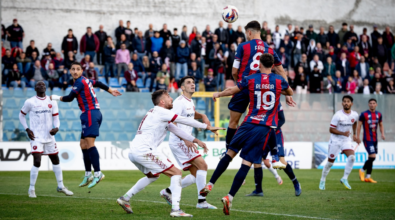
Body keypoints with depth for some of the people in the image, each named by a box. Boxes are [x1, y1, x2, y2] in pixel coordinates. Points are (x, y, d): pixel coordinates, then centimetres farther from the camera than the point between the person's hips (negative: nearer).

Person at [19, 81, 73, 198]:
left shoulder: (52, 102, 5)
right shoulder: (30, 102, -5)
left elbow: (56, 118, 8)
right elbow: (21, 115, 7)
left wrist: (56, 127, -13)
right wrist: (27, 129, -4)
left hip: (49, 136, 5)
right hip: (36, 137, -5)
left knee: (55, 160, 12)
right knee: (37, 162, -15)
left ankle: (60, 186, 26)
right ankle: (32, 189, -3)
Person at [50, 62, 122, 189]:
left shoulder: (80, 82, -10)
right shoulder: (85, 80, 17)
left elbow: (69, 98, -8)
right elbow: (97, 83, 31)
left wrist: (56, 98, 9)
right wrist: (111, 91, 45)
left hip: (90, 114, -10)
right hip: (90, 114, 10)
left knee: (89, 144, -18)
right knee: (83, 144, 10)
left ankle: (98, 173, -26)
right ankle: (88, 175, 13)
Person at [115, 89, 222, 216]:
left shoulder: (157, 113, 23)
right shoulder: (160, 111, -5)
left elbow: (175, 129, 25)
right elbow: (185, 121, -6)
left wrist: (196, 141, 23)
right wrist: (207, 127, 2)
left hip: (133, 152, 10)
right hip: (144, 150, -10)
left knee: (153, 175, 33)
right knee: (176, 173, -7)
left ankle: (125, 199, 30)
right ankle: (175, 209, -16)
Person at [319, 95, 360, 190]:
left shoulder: (355, 115, -3)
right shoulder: (338, 115, -18)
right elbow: (331, 130, -17)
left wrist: (355, 134, 24)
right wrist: (343, 133, -27)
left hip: (347, 140, 4)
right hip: (335, 140, -4)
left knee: (352, 157, -21)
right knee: (330, 162, 5)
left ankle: (344, 179, -11)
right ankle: (322, 181, 25)